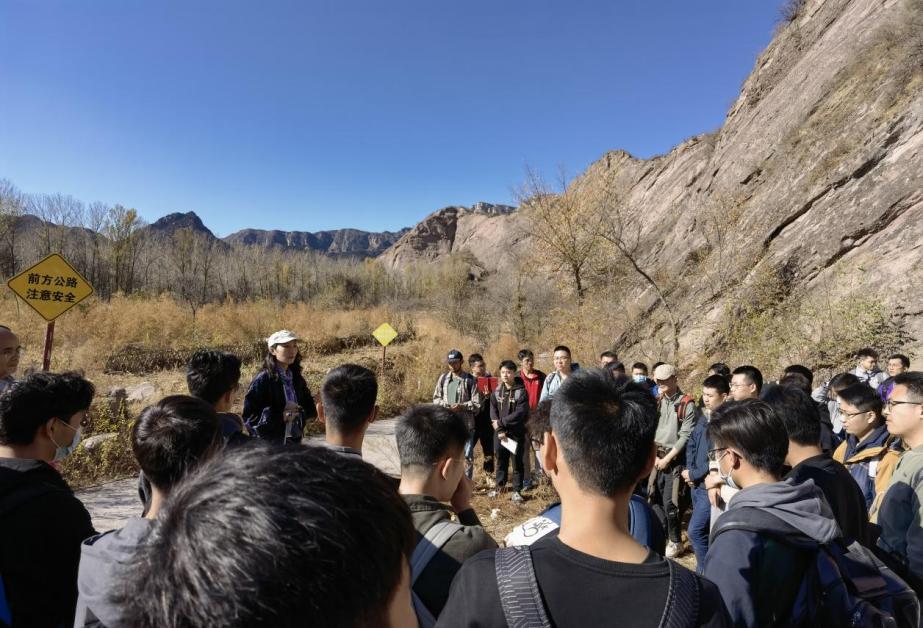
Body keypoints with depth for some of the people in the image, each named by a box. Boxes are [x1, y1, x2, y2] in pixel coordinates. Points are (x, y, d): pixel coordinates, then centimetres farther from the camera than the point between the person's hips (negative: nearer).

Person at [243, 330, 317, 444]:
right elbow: (249, 417, -15)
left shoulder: (296, 377, 4)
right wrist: (280, 417, -24)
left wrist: (299, 412, -13)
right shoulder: (262, 379, -14)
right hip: (270, 443, -5)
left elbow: (310, 407, 8)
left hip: (295, 441, 6)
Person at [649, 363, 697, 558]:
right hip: (657, 458, 6)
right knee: (654, 497, 7)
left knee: (669, 501, -4)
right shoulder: (658, 403, 10)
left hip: (675, 459, -6)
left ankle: (676, 542, 15)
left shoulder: (687, 405, -9)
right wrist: (653, 455, -3)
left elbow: (686, 436, -13)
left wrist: (668, 458, -13)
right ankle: (663, 535, 24)